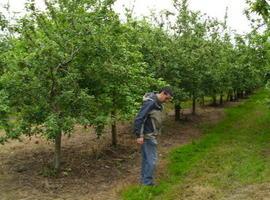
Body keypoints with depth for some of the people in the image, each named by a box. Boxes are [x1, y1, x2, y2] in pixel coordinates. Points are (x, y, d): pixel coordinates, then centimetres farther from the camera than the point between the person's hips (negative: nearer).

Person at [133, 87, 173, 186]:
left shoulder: (158, 104, 10)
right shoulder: (150, 103, -21)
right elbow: (139, 119, -24)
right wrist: (139, 135, -25)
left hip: (150, 136, 10)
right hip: (147, 136, -10)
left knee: (146, 159, 15)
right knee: (152, 160, -5)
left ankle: (144, 181, 25)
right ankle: (147, 183, 4)